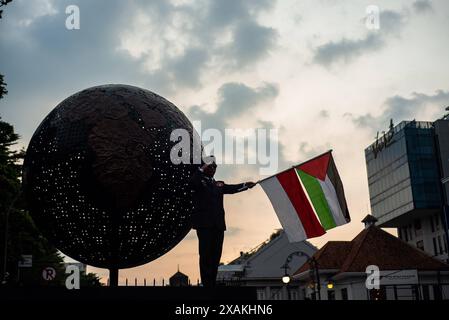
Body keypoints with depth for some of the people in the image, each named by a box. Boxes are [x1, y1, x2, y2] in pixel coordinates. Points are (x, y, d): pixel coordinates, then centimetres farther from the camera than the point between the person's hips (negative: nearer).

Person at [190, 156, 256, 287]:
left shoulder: (219, 184, 22)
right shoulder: (199, 181, 4)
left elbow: (231, 188, 12)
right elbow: (192, 182, -17)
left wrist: (245, 185, 2)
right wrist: (202, 169, -24)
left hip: (218, 224, 6)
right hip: (204, 223, -6)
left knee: (216, 255, 6)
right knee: (205, 254, -7)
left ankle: (212, 282, 13)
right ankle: (206, 283, -4)